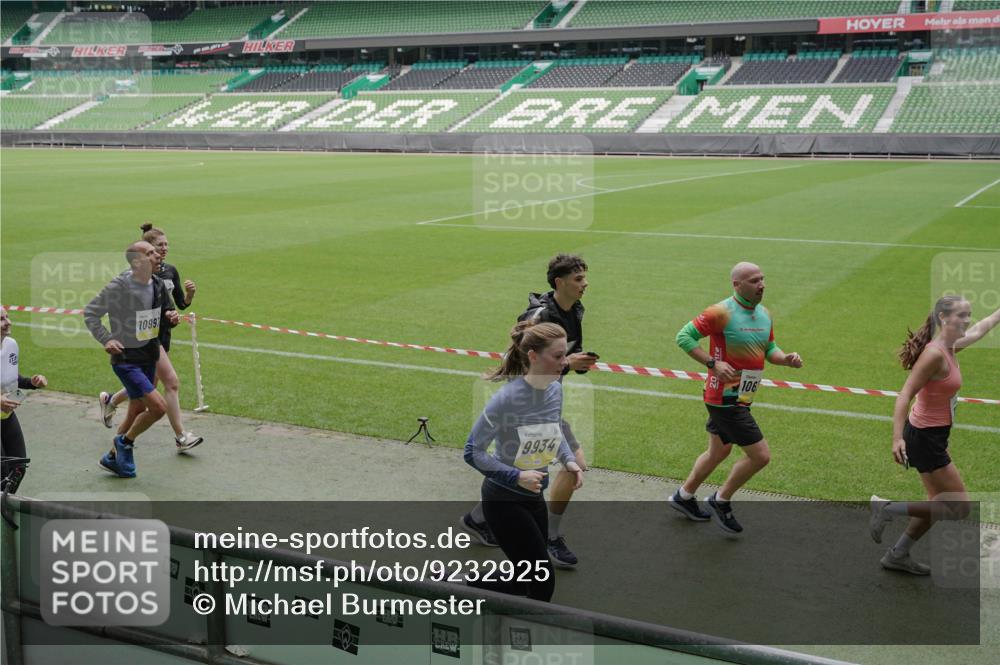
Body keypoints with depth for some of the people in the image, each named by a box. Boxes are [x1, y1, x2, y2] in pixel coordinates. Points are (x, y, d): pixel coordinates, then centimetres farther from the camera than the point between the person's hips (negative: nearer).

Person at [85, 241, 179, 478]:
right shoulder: (118, 287, -17)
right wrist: (106, 339, -17)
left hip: (149, 358, 7)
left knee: (138, 411, 16)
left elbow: (166, 315, 17)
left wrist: (172, 318, -6)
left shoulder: (158, 285, 2)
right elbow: (89, 313, -7)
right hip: (126, 359, -7)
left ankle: (113, 457, 35)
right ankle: (125, 442, 10)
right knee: (159, 406, -16)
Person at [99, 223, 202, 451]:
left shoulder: (170, 271, 7)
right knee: (172, 382, -15)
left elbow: (182, 304, 9)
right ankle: (181, 437, -10)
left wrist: (190, 293, -10)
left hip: (163, 334, 8)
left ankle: (109, 401, 45)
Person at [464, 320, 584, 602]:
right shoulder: (507, 398, -25)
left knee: (528, 581, 14)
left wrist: (569, 461, -1)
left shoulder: (555, 390, -3)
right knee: (542, 582, -5)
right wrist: (516, 476, -26)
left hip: (534, 497, 8)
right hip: (503, 498, -8)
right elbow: (473, 452, -19)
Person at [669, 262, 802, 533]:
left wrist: (786, 358, -4)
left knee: (719, 451, 23)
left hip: (741, 398, 9)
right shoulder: (722, 312, -18)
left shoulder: (765, 314, 7)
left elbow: (769, 349, 18)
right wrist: (713, 363, -23)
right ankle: (721, 501, 13)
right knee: (760, 455, -7)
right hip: (725, 398, -9)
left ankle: (684, 496, 42)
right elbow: (684, 336, -15)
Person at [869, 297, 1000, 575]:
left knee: (940, 504, 19)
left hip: (932, 437, 10)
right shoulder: (935, 354, -22)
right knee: (959, 507, -4)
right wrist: (897, 438, -35)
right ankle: (887, 508, 0)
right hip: (925, 438, -10)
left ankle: (898, 555, 29)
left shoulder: (950, 348, 4)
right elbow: (905, 395, -27)